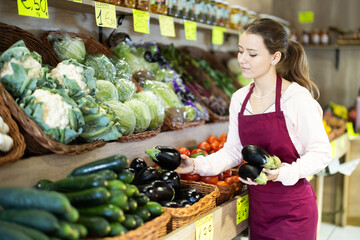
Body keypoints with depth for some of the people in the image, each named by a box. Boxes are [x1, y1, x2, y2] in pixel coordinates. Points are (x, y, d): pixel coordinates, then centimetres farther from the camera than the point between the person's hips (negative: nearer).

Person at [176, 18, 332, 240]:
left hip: (293, 211, -5)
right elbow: (233, 150, 6)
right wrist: (197, 165, -8)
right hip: (258, 208, 5)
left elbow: (321, 152, -13)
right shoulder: (239, 99, 2)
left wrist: (282, 173, -28)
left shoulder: (297, 97, -16)